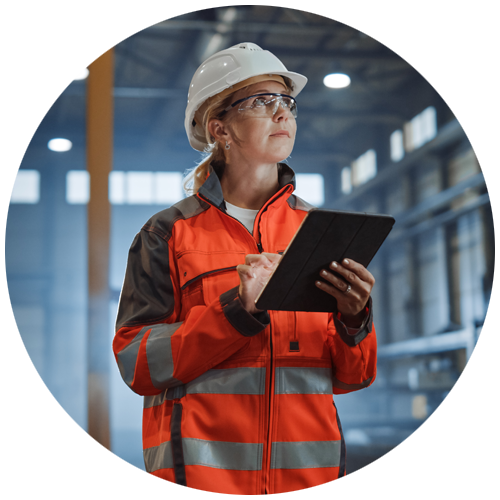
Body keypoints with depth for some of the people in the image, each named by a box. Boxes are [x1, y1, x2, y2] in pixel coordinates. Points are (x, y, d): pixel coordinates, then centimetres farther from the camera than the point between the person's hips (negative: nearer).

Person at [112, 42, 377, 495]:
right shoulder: (169, 234, 1)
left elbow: (350, 376, 7)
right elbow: (137, 362, -8)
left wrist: (353, 321, -14)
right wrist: (237, 310, -18)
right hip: (201, 470, -3)